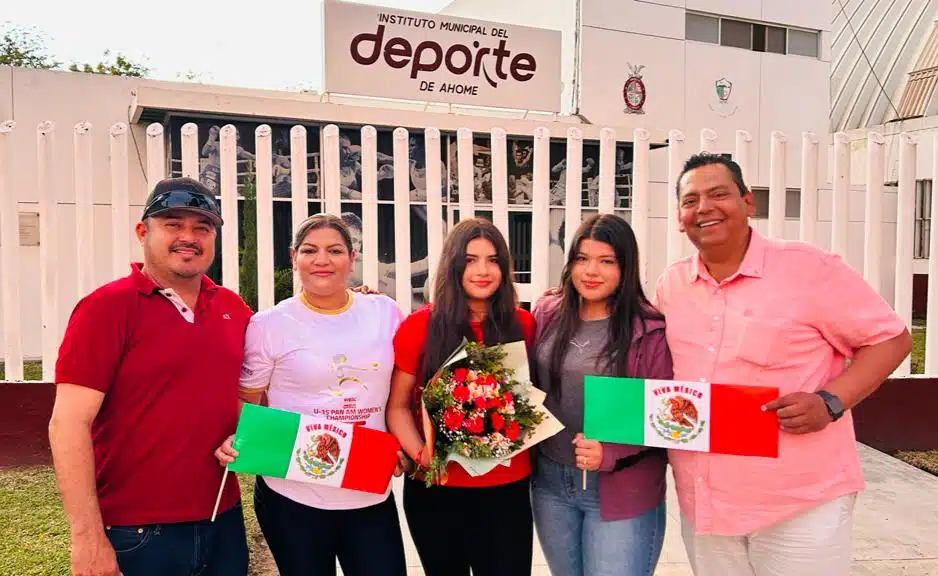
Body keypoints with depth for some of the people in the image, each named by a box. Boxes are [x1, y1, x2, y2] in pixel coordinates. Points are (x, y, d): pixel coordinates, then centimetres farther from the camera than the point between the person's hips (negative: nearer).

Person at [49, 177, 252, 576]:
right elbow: (68, 424, -14)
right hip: (136, 534, -5)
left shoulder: (233, 308, 3)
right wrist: (88, 538, -17)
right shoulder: (106, 306, -10)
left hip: (224, 522, 5)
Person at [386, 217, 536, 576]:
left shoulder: (523, 324, -1)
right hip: (436, 488, -1)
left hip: (508, 487, 1)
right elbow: (398, 405, -2)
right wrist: (420, 453, -16)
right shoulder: (419, 326, -7)